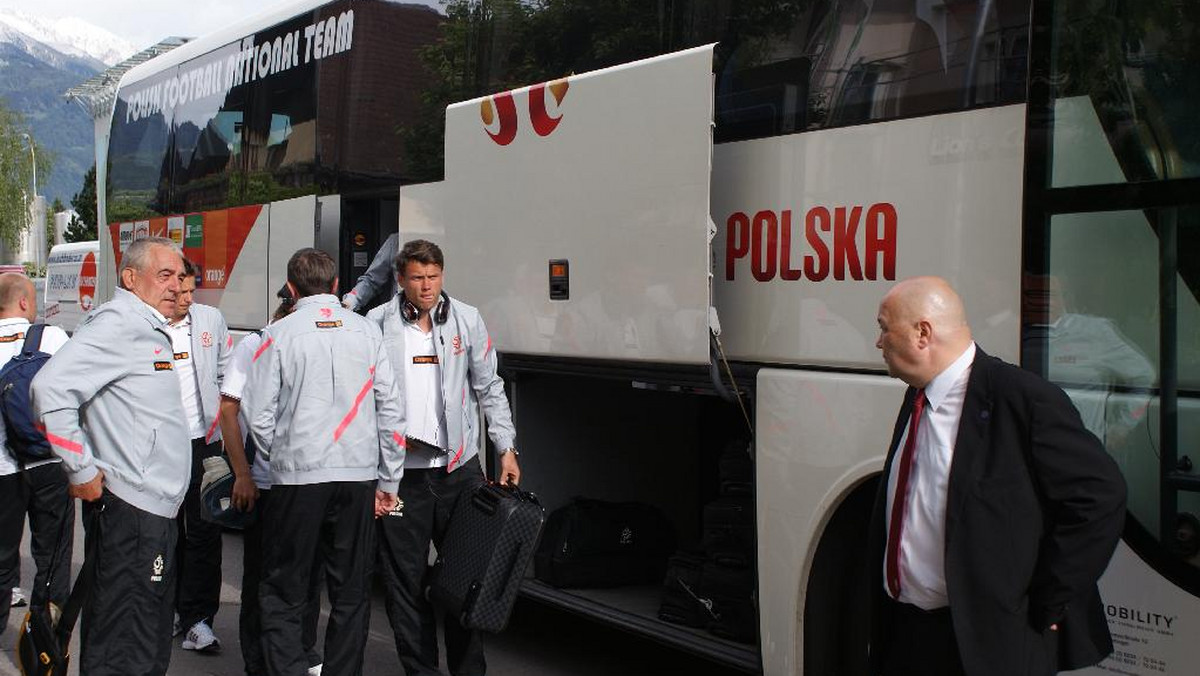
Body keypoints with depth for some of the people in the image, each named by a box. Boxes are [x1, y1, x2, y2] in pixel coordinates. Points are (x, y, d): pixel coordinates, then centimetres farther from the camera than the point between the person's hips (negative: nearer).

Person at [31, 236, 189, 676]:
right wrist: (81, 471, -20)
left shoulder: (148, 330, 17)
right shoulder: (118, 323, -14)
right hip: (131, 508, -10)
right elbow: (51, 387, -25)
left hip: (153, 508, 10)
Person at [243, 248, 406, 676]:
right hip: (359, 476, 3)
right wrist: (388, 482, 10)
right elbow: (391, 411, 4)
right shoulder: (366, 331, 5)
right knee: (351, 593, 12)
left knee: (283, 593, 7)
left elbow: (259, 414, -2)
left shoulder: (279, 334, -2)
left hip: (298, 476, -2)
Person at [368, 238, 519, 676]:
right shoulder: (377, 324, 0)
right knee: (405, 578, 5)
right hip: (400, 471, -1)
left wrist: (506, 448, 5)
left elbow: (489, 387, 11)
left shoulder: (467, 320, 6)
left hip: (459, 467, 1)